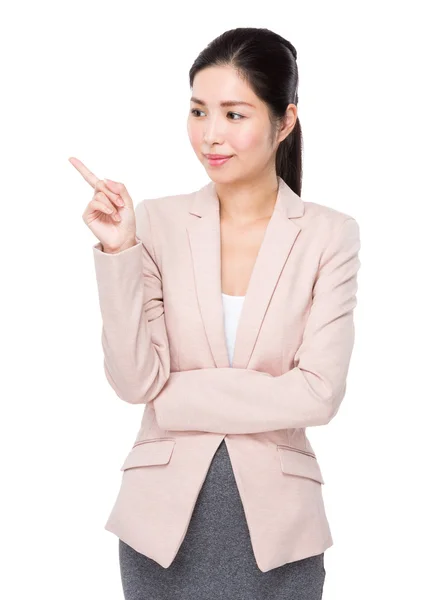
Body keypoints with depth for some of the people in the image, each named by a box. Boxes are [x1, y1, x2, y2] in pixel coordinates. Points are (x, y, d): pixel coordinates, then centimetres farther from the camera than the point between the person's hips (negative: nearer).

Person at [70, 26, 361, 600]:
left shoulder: (329, 236, -6)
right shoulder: (157, 222, -4)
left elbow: (319, 393, -12)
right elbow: (135, 380, -9)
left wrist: (176, 396, -12)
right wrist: (118, 252, -18)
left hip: (276, 524, 0)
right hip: (164, 515, 1)